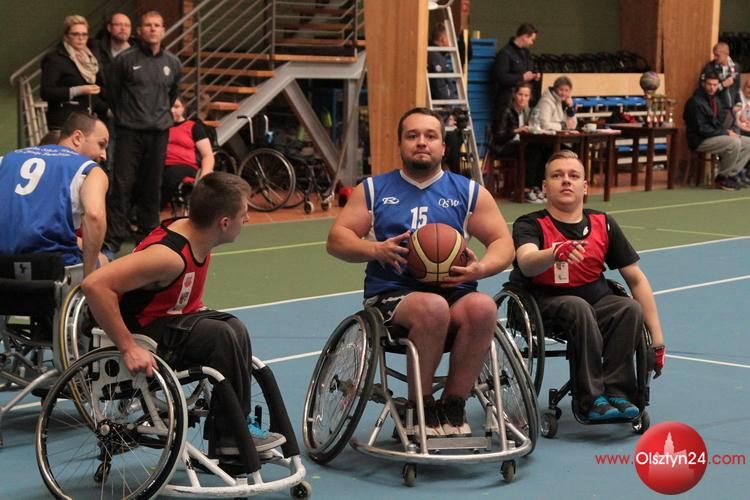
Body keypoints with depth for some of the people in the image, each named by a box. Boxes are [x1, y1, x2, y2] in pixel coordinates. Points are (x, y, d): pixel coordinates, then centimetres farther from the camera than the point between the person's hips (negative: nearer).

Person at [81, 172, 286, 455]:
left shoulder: (194, 234, -2)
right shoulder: (169, 255, -30)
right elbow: (95, 285, -37)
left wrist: (203, 317, 9)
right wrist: (128, 349, -34)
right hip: (141, 335, -9)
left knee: (233, 329, -10)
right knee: (220, 335, -23)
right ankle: (232, 436, -9)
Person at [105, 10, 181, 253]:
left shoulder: (172, 63, 7)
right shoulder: (125, 59, -4)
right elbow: (113, 92, 7)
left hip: (159, 132, 3)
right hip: (129, 132, -3)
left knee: (152, 185, 8)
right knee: (123, 183, -6)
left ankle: (148, 231, 19)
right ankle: (114, 236, -3)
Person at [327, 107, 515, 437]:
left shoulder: (469, 192, 14)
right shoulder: (373, 189, 14)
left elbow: (503, 243, 11)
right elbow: (336, 239, 8)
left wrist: (481, 268, -12)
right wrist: (375, 250, -13)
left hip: (454, 292, 2)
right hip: (391, 295, -2)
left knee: (482, 307, -33)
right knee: (433, 307, -36)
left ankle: (453, 406, -15)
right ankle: (420, 408, -17)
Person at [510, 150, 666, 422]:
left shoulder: (603, 224, 2)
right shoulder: (530, 224, -9)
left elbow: (636, 278, 4)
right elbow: (526, 264, -32)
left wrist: (656, 336, -2)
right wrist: (556, 253, -55)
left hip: (597, 300, 4)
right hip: (547, 304, -4)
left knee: (631, 308, -26)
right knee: (578, 307, -35)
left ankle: (615, 391, -24)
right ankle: (591, 399, -33)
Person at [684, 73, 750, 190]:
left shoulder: (715, 100, 12)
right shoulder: (695, 102, -16)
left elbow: (720, 122, 18)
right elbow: (701, 129, -20)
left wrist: (729, 131, -4)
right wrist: (726, 133, -17)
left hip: (716, 136, 9)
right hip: (700, 141, -9)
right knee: (734, 143, -29)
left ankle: (731, 174, 0)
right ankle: (721, 179, -15)